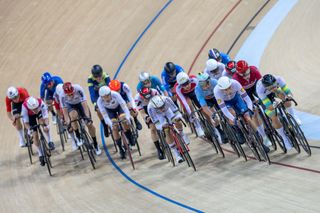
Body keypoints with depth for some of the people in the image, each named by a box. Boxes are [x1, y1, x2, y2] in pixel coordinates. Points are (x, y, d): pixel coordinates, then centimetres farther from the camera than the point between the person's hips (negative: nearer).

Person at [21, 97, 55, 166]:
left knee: (42, 121, -32)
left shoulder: (41, 103, -40)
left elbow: (46, 117, -42)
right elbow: (26, 122, -34)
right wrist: (29, 129, -51)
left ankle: (49, 141, -17)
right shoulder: (24, 106, -40)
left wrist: (47, 125, -59)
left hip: (40, 112, 0)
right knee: (35, 135, -7)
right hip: (30, 115, 0)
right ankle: (41, 155, 9)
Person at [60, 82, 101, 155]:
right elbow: (65, 111, -28)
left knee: (90, 124, -8)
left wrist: (88, 117, -43)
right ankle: (78, 137, -14)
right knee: (73, 116, -35)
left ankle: (95, 145, 11)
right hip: (70, 105, 0)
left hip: (80, 103, 0)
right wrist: (68, 124, -35)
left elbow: (84, 104, -36)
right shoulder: (62, 95, -32)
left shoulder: (78, 89, -36)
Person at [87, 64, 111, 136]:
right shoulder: (90, 79, -32)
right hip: (98, 95, 1)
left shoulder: (106, 77, -35)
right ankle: (105, 126, 5)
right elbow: (92, 92, -35)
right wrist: (94, 103, -48)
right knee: (98, 110, -16)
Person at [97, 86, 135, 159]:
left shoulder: (115, 95, -40)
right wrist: (111, 124, -48)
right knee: (114, 128, -14)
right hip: (109, 110, 1)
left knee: (124, 120, -27)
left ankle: (131, 139, -4)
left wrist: (127, 118, -54)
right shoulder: (99, 101, -35)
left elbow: (124, 107, -40)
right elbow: (105, 116, -34)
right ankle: (121, 149, -1)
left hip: (119, 106, -1)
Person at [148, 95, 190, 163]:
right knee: (167, 131, -18)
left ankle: (182, 134, 16)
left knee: (177, 122, -20)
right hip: (158, 115, -2)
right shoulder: (150, 107, -40)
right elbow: (156, 123, -33)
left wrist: (178, 117, -45)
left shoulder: (166, 99, -38)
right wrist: (162, 126, -49)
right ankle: (176, 153, -8)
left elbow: (175, 110, -29)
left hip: (167, 110, 2)